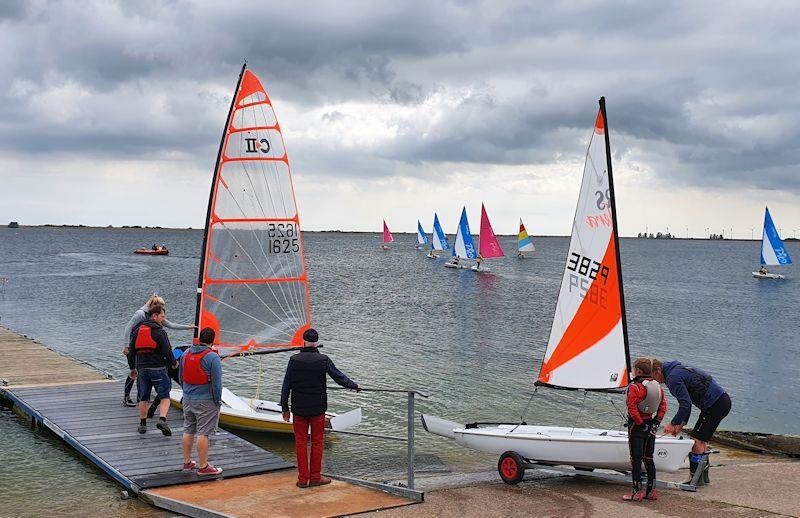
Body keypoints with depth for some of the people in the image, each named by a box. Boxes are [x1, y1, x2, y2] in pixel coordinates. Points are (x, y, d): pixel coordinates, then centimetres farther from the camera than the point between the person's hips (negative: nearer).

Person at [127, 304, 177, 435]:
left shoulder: (137, 331, 11)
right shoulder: (160, 332, -8)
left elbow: (131, 351, 14)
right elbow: (167, 351, -10)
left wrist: (132, 368, 24)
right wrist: (173, 362, 8)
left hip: (142, 369, 5)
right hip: (158, 368, -5)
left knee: (143, 398, 14)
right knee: (165, 396, -1)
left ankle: (142, 424, 17)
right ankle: (162, 420, -20)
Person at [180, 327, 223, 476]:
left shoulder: (186, 353, 5)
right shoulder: (212, 357, -15)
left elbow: (181, 377, 15)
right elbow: (217, 383, -16)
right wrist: (218, 402, -5)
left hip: (188, 400, 6)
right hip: (205, 401, -6)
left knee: (188, 431, 15)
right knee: (203, 433, -3)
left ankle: (187, 462, 25)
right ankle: (203, 467, 1)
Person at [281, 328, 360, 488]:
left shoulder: (294, 360, -4)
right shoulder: (323, 360, -8)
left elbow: (286, 386, -1)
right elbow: (340, 378, 1)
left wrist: (285, 408, 8)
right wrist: (355, 386, 19)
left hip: (298, 409, 1)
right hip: (318, 409, -1)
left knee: (301, 443, 8)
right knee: (317, 442, 10)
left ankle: (303, 479, 11)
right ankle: (315, 477, 14)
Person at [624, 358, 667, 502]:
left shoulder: (634, 387, -16)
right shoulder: (658, 386, 5)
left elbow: (633, 410, -20)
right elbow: (663, 407, 6)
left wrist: (641, 424, -13)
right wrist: (656, 423, 5)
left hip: (637, 426, -7)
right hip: (651, 427, 7)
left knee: (636, 459, 0)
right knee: (648, 458, 14)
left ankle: (637, 492, 1)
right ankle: (651, 491, 17)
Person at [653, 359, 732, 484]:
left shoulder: (673, 377, -13)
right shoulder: (679, 370, 20)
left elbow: (686, 404, -19)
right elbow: (687, 402, 24)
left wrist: (673, 424, -9)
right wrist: (681, 424, 18)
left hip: (715, 405, -10)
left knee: (696, 439, -5)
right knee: (702, 440, 16)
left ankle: (696, 477, -2)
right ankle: (703, 475, 21)